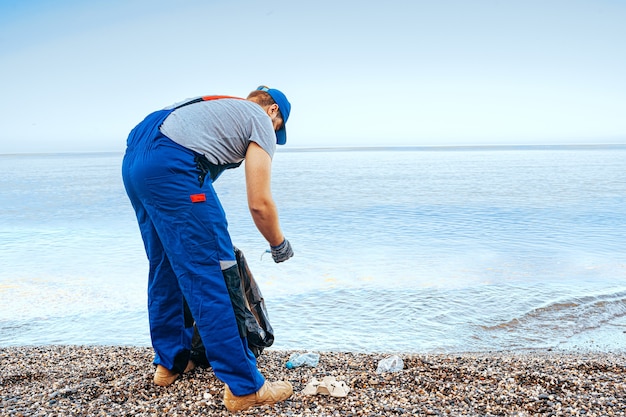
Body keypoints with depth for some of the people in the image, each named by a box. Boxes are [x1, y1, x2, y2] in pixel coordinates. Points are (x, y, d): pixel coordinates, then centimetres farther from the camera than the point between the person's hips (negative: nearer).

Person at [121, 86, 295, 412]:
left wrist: (213, 238, 38)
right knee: (208, 278, -6)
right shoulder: (261, 120, 10)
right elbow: (259, 203, 2)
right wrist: (279, 245, 19)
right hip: (171, 165, -9)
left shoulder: (220, 107, 33)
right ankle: (244, 387, 3)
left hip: (133, 159, 9)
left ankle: (169, 362, 33)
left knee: (165, 268, 20)